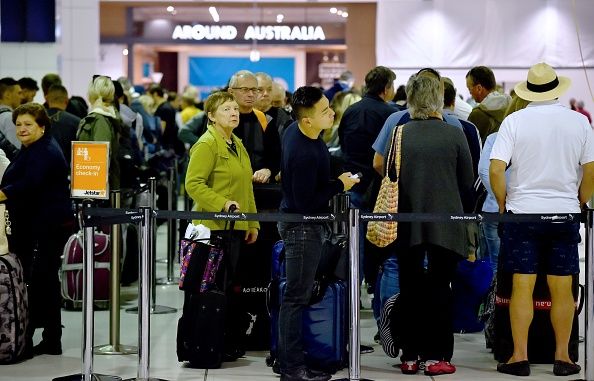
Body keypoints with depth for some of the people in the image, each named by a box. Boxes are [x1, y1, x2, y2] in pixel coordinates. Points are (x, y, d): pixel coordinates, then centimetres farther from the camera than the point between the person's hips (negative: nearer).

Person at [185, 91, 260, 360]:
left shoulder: (237, 145, 19)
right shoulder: (206, 145, -10)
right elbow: (193, 184, -18)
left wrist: (252, 223, 21)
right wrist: (223, 203, -24)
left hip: (236, 226, 9)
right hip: (215, 226, -9)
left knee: (230, 287, 11)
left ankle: (232, 343, 16)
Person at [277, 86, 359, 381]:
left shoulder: (296, 130, 0)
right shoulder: (303, 154, -31)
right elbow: (306, 203, -26)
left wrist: (335, 181, 18)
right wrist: (339, 185, -16)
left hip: (302, 223, 10)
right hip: (302, 228, -10)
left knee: (298, 295, 15)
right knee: (297, 297, -4)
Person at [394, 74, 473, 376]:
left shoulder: (399, 134, -5)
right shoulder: (454, 134, -7)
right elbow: (467, 183, 0)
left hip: (407, 223, 1)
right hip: (445, 223, -1)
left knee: (410, 289, 10)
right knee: (439, 288, 6)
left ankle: (410, 356, 11)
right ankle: (435, 356, 4)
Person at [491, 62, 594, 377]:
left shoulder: (514, 121, -4)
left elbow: (496, 169, -10)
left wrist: (502, 204, 4)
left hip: (522, 212, -1)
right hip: (565, 213, 1)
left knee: (522, 287, 1)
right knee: (562, 289, 5)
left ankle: (520, 357, 2)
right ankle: (562, 357, 8)